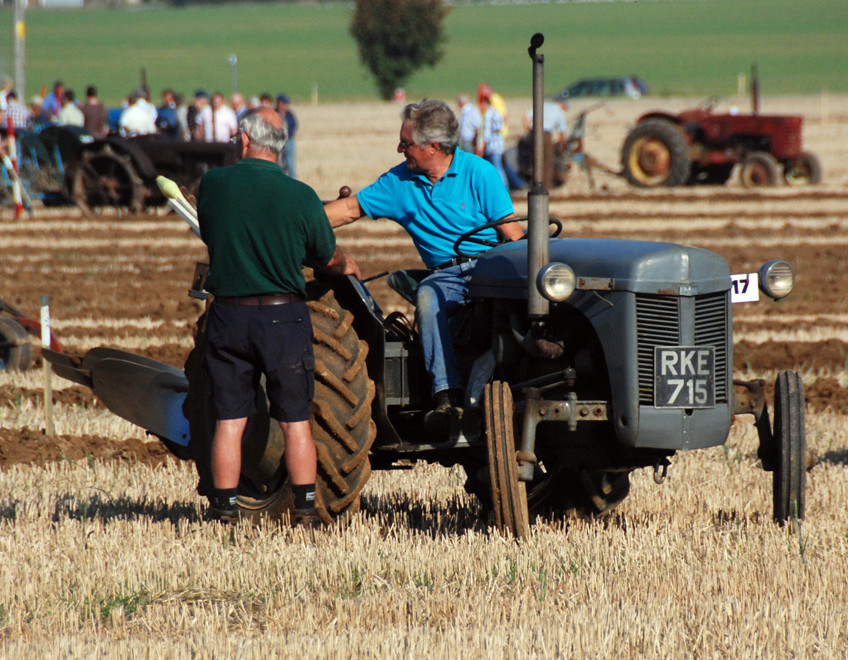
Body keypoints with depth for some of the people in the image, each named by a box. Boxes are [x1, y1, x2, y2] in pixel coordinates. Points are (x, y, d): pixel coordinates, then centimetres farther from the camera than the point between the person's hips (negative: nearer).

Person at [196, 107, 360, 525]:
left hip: (228, 314, 1)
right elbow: (329, 259, 6)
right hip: (283, 316, -1)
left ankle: (225, 510, 6)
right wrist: (348, 267, 30)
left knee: (229, 420, 6)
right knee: (295, 420, 6)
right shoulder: (301, 197, -7)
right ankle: (305, 509, 6)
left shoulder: (213, 185, -4)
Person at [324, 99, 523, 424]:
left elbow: (512, 232, -6)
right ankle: (447, 394, -41)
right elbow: (350, 209, 15)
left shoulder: (478, 172, -2)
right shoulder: (399, 181, 10)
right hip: (444, 275, 3)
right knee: (427, 299, -32)